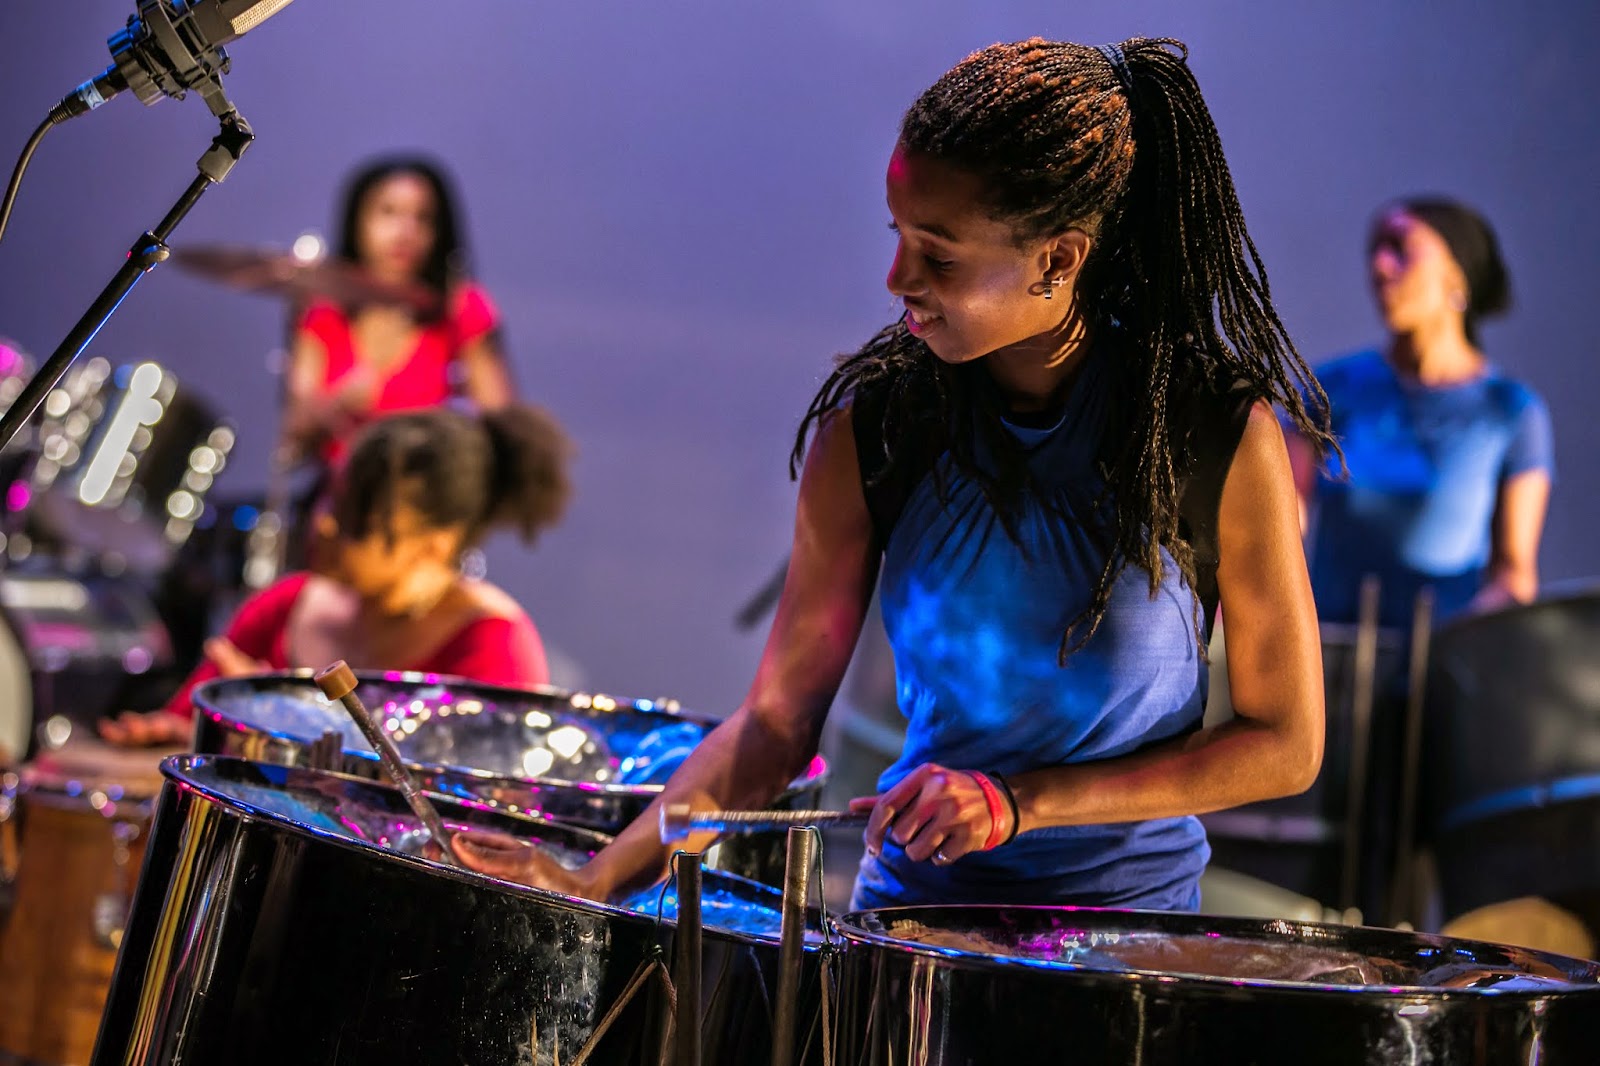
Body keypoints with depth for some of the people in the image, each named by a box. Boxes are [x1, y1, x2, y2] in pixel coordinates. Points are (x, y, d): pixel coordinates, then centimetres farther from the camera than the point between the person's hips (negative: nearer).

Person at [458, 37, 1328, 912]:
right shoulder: (873, 423, -8)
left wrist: (1019, 802, -16)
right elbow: (780, 715, -4)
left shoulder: (1217, 432, -14)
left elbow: (1284, 745, -8)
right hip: (915, 899, 2)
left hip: (1130, 916, -2)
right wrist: (599, 880, -17)